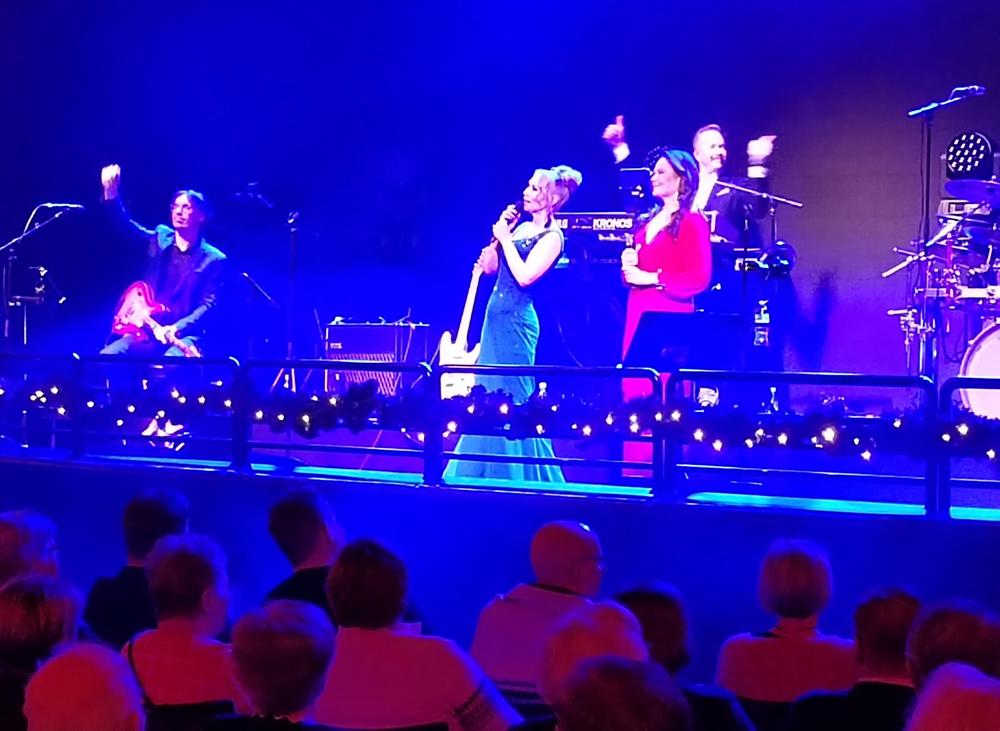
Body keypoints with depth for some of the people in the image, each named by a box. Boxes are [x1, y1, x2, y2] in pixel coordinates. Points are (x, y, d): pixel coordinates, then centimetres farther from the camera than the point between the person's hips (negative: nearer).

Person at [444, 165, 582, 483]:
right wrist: (499, 230, 3)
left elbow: (525, 276, -22)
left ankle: (515, 474, 7)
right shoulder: (520, 228, 12)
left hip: (516, 320, -9)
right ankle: (489, 473, 21)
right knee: (488, 389, 13)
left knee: (510, 393, -3)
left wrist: (505, 238, -15)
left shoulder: (551, 237, -11)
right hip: (497, 315, 9)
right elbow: (489, 266, 12)